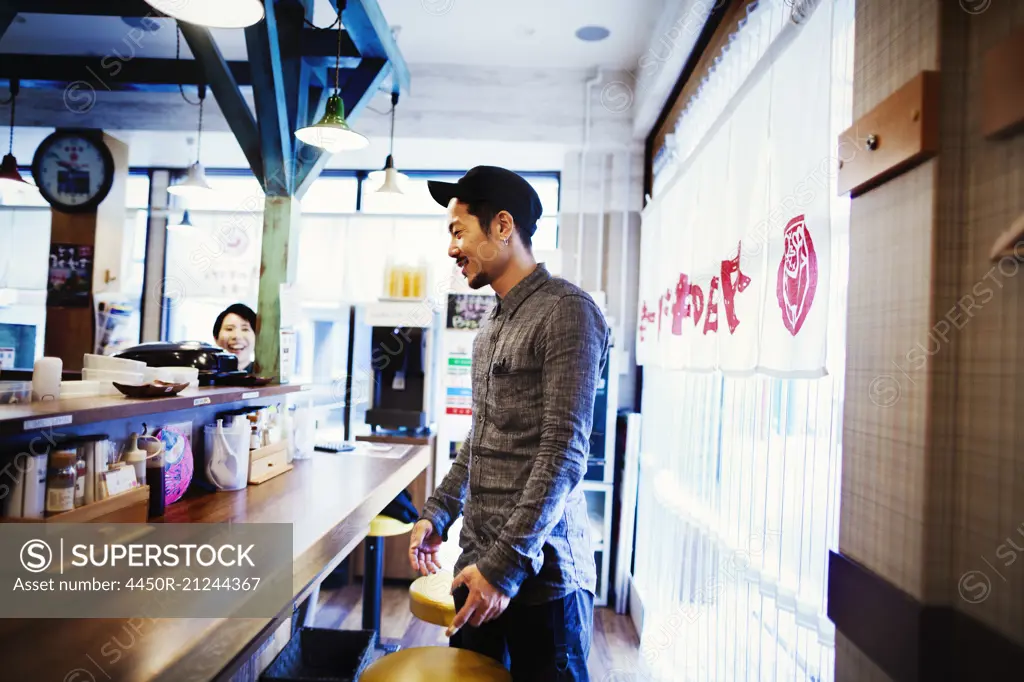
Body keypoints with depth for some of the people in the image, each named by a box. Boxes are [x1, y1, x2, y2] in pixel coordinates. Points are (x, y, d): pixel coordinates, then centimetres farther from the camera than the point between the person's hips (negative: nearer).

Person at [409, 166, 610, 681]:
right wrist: (437, 513, 15)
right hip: (478, 561, 8)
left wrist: (507, 562, -20)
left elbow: (564, 452, -19)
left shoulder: (565, 311, -13)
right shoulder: (492, 324, 13)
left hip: (540, 570, -7)